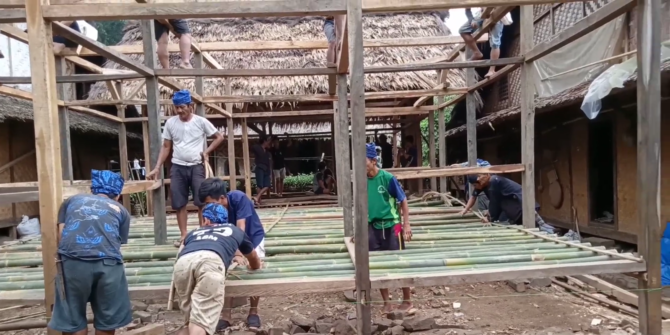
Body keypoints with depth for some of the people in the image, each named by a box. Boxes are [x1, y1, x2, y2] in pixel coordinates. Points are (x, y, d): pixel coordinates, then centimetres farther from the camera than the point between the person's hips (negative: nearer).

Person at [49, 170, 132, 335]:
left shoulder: (72, 200, 28)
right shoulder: (120, 209, 25)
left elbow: (60, 235, 20)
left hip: (72, 261, 1)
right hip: (107, 262, 0)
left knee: (74, 319, 19)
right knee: (107, 318, 19)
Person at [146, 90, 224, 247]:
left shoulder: (201, 121, -4)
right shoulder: (170, 123, 2)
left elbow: (219, 137, 5)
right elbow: (165, 147, 8)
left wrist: (207, 151, -7)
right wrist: (157, 168, 2)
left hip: (197, 167, -2)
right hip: (177, 167, 2)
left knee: (202, 201, -2)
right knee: (179, 203, 5)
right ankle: (183, 234, 16)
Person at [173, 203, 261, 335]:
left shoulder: (193, 233, 43)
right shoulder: (235, 231, 41)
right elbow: (255, 260, 58)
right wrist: (252, 267, 81)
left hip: (183, 262, 3)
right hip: (211, 260, -3)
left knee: (192, 319, 18)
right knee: (201, 322, -7)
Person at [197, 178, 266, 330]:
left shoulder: (239, 198, -33)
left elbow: (240, 228, -38)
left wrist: (238, 254, -46)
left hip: (254, 237, -3)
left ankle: (253, 312, 6)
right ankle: (226, 315, 1)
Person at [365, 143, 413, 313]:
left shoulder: (387, 178, -14)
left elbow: (403, 201, -8)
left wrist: (406, 224, -13)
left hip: (391, 226, -4)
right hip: (373, 227, 5)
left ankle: (407, 301, 23)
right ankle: (386, 303, 24)